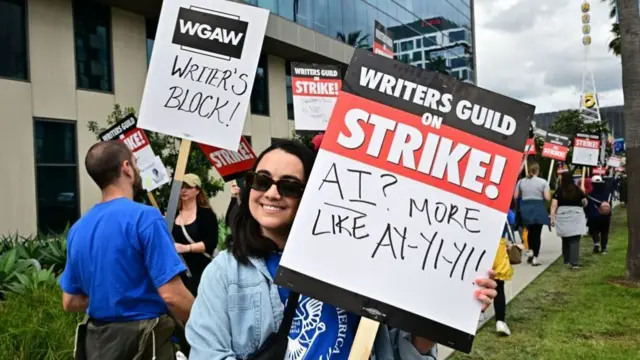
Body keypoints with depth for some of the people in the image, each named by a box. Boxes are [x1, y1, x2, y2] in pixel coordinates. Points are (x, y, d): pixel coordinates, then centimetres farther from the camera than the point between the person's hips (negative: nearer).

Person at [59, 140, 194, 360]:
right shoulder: (144, 217, -18)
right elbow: (172, 295, -23)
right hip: (143, 342, -6)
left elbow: (70, 302, 11)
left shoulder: (78, 229, 4)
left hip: (96, 342, 7)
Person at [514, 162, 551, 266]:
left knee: (530, 231, 17)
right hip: (538, 209, -3)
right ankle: (535, 257, 1)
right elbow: (547, 198, -11)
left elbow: (515, 196, 6)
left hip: (525, 209, 3)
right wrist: (544, 193, 9)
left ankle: (531, 254, 23)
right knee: (537, 233, 1)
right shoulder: (543, 182, -4)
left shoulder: (521, 181, 4)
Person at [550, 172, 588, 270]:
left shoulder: (559, 191, -2)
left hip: (562, 217, 1)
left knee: (565, 239, 16)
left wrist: (552, 218, -6)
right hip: (576, 217, -1)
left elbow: (554, 205, -8)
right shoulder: (578, 190, 1)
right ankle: (575, 263, -13)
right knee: (575, 240, -4)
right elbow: (585, 203, 10)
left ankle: (567, 260, 24)